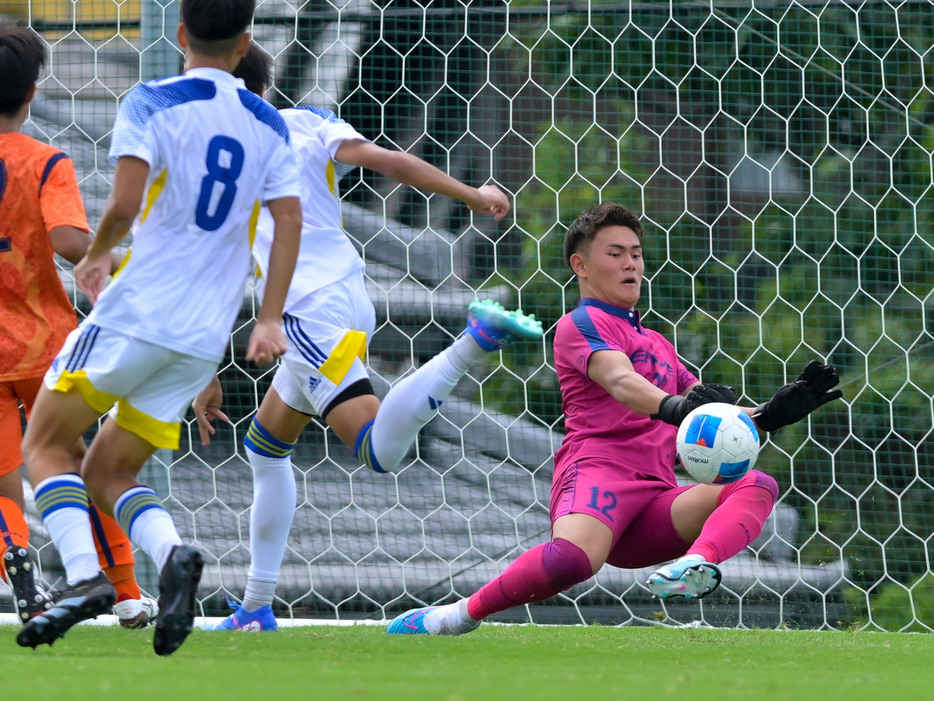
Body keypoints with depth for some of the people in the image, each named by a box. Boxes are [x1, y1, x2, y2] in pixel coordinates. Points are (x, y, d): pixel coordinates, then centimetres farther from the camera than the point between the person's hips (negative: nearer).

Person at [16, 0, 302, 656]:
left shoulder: (152, 102, -4)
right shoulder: (269, 125, 11)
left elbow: (124, 205, -15)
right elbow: (289, 221, 4)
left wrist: (95, 258, 4)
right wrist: (269, 320, 7)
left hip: (136, 311, -5)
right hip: (206, 336, 5)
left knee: (46, 446, 6)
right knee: (107, 474, 13)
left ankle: (84, 575, -16)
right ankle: (173, 553, -16)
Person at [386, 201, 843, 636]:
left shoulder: (657, 344, 33)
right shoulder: (581, 324, 8)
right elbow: (619, 380, -15)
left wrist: (770, 415, 7)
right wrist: (673, 407, -35)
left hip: (655, 498, 7)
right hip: (597, 469, -7)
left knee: (758, 486, -20)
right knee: (574, 558, -41)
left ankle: (698, 563, -50)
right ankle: (459, 616, -19)